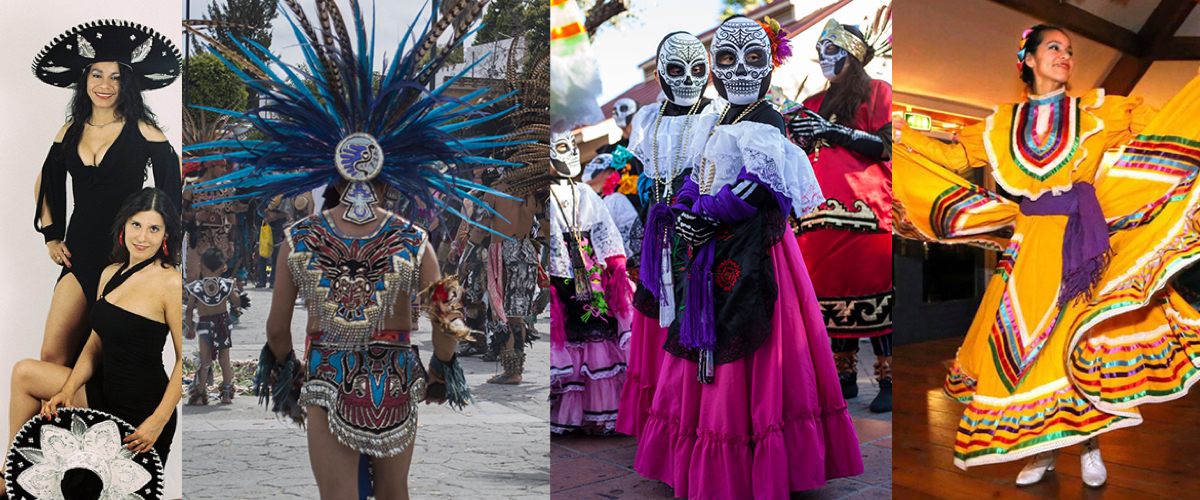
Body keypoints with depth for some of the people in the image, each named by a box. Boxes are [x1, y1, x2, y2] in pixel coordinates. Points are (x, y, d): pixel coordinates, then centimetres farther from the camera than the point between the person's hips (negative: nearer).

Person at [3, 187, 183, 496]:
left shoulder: (171, 283, -18)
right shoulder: (110, 274, 6)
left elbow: (185, 359, -17)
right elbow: (95, 344, 10)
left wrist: (158, 421, -20)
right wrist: (68, 391, -4)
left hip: (143, 409, -7)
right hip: (106, 394, 7)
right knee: (24, 373, 3)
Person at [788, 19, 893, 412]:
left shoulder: (876, 91, 8)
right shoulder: (814, 104, 23)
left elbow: (886, 148, -4)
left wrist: (835, 131, -11)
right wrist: (797, 139, 3)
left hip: (865, 206, -5)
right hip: (823, 209, 5)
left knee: (874, 291, -10)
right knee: (830, 291, 2)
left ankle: (888, 381, -5)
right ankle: (844, 378, 10)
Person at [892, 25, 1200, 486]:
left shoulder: (1096, 110, 11)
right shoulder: (1004, 123, 12)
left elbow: (1159, 124, 7)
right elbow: (956, 154, 13)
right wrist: (901, 135, 7)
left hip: (1081, 237, -1)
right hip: (1027, 245, 1)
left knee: (1084, 334, -5)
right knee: (1024, 341, -1)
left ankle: (1090, 443, 10)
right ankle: (1043, 447, 12)